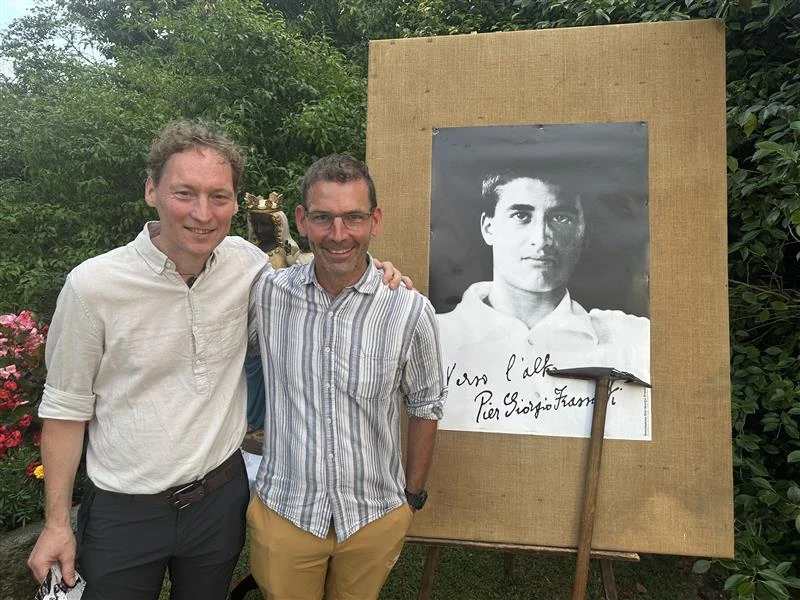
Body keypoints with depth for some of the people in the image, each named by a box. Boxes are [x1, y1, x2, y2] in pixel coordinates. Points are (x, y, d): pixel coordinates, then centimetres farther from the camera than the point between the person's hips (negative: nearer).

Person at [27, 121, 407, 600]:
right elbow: (66, 408, -6)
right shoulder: (92, 285, -17)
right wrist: (57, 522, -2)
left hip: (220, 499, 3)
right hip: (124, 512, -2)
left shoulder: (247, 262, -10)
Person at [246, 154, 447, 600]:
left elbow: (425, 407, -2)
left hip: (375, 517, 0)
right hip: (284, 513, 1)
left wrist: (413, 496, 5)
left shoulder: (410, 311, -15)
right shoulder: (267, 294, -12)